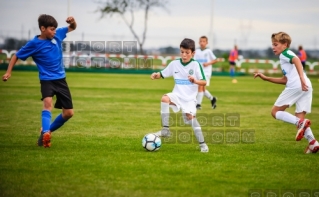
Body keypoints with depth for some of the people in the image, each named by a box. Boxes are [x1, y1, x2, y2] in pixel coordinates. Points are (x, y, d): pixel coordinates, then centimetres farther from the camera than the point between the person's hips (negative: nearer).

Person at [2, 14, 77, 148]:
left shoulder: (58, 34, -1)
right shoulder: (34, 44, -12)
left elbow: (73, 28, 15)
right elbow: (16, 56, -1)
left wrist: (72, 21, -9)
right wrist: (8, 72, -11)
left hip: (60, 79, 5)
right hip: (46, 79, -5)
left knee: (69, 113, 4)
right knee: (48, 103, -35)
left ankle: (47, 131, 20)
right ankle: (45, 133, -46)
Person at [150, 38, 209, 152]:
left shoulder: (196, 65, -5)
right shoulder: (174, 64, 3)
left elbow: (204, 82, -5)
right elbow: (162, 74, 9)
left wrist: (195, 81, -25)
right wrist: (156, 75, -13)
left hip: (190, 97, -2)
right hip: (177, 95, 2)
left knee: (191, 116, -19)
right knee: (165, 98, -27)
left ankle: (202, 144, -4)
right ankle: (165, 130, -24)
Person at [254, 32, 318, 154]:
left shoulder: (285, 54, 6)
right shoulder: (286, 56, 34)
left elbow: (296, 60, -17)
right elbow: (285, 80, 37)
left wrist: (301, 78, -31)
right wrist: (265, 78, 38)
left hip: (295, 86, -9)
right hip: (306, 88, 9)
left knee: (275, 112, 1)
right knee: (299, 117, 10)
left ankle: (300, 123, -22)